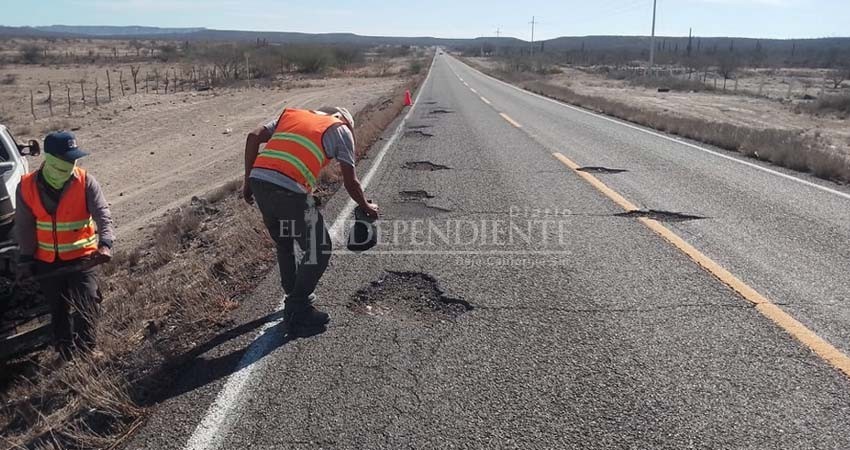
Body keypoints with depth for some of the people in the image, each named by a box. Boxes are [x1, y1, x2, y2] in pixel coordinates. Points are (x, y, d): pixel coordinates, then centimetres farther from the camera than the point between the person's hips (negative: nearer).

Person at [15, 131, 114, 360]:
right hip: (46, 260, 3)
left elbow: (103, 213, -21)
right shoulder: (27, 186, -7)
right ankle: (65, 350, 31)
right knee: (57, 307, 15)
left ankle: (86, 346, 6)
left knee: (88, 303, -11)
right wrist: (26, 257, 0)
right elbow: (24, 225, 1)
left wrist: (105, 243, -37)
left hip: (81, 256, -2)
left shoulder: (85, 182, -13)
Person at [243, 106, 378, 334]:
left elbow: (253, 137, 14)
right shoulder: (341, 129, 14)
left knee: (284, 243, 27)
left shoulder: (291, 114, 27)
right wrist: (366, 207, 26)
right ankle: (297, 312, 14)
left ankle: (295, 295, 41)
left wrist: (247, 181, 18)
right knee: (319, 250, 11)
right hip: (290, 190, -6)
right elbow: (350, 182, 9)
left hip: (258, 180, 6)